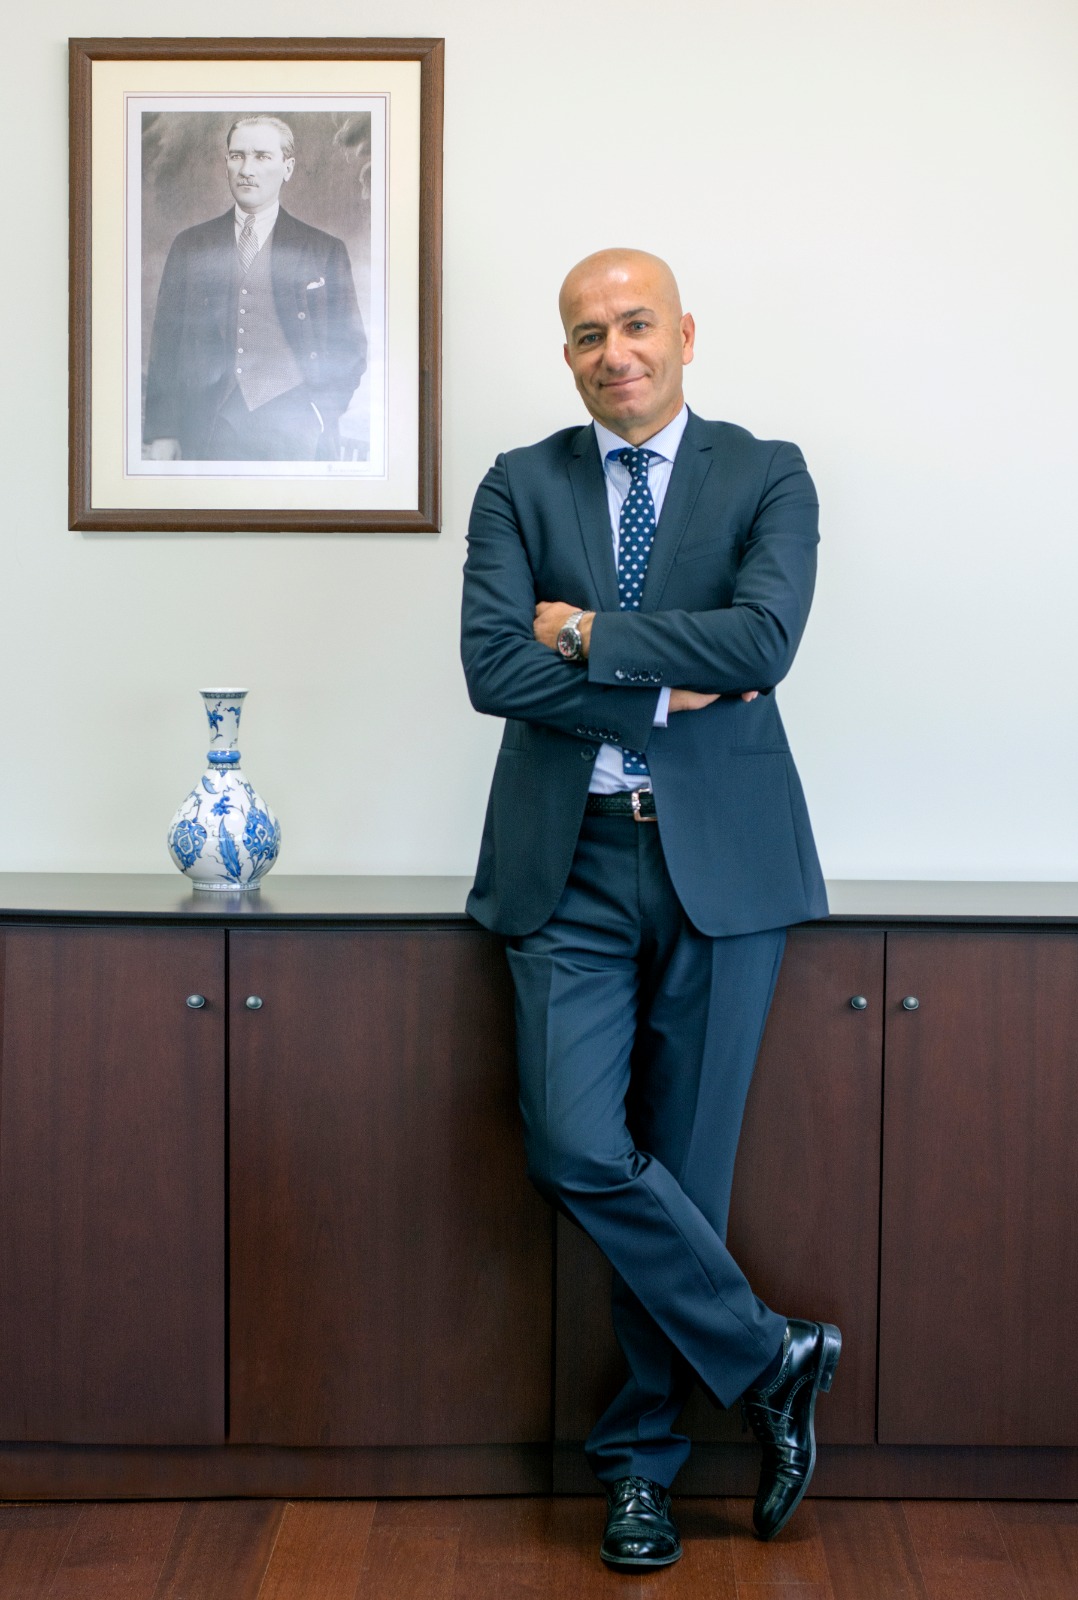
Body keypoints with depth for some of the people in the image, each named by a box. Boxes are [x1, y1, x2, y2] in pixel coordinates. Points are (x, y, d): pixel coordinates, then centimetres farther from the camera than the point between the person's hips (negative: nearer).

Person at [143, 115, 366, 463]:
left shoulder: (325, 251, 9)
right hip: (209, 430, 1)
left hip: (294, 433, -1)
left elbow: (350, 347, 9)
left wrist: (320, 414, -6)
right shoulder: (190, 245, 13)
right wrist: (161, 431, 2)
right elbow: (166, 342, 10)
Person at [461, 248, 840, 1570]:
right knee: (575, 1149, -12)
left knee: (682, 1165, 5)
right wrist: (670, 690, -10)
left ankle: (641, 1457, 23)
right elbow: (493, 666, -7)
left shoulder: (765, 475, 4)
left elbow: (766, 637, -14)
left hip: (720, 860, -1)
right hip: (569, 867, 1)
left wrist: (588, 633, -9)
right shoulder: (521, 486, 8)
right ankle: (770, 1361, 10)